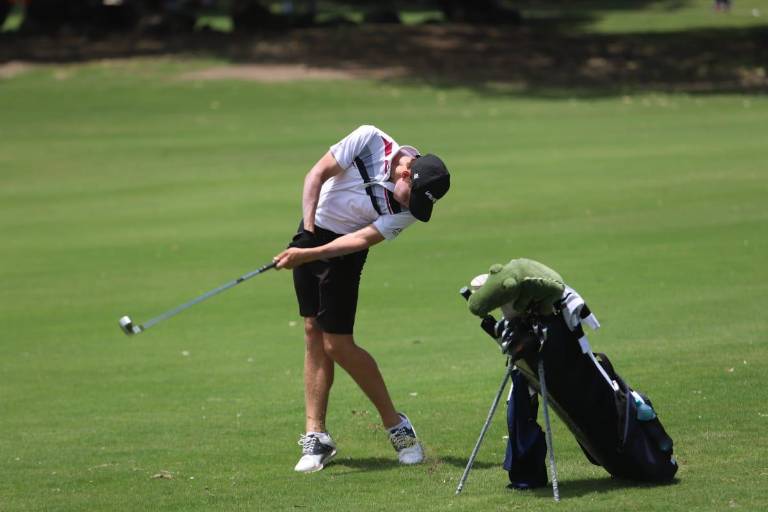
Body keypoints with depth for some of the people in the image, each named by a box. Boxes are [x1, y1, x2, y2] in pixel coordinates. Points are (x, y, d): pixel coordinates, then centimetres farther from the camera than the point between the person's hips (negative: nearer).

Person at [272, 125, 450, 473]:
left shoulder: (409, 209, -19)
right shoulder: (370, 141, -18)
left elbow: (363, 239, -26)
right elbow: (317, 174, -11)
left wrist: (309, 254, -37)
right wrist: (309, 227, -20)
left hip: (343, 251, -3)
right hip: (312, 232, 3)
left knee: (338, 344, -10)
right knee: (313, 333, 1)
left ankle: (396, 426, 5)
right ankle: (315, 437, 3)